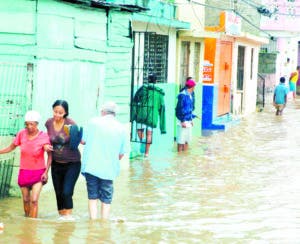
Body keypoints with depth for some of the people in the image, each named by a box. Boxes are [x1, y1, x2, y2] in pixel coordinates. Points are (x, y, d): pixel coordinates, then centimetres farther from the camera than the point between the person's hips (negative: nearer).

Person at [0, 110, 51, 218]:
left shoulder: (43, 136, -14)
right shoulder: (21, 134, -7)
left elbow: (50, 155, -8)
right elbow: (11, 147, 7)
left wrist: (46, 172, -14)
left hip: (38, 173, -3)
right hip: (24, 172, 3)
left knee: (34, 200, -12)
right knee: (26, 200, 9)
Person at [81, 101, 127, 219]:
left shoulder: (93, 122, -2)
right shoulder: (121, 128, 2)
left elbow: (83, 141, 4)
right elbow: (121, 154, 5)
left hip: (91, 166, 0)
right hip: (109, 169, 0)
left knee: (92, 197, 10)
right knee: (106, 200, 10)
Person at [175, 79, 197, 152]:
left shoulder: (190, 95, 12)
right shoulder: (183, 95, -16)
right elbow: (179, 108, -17)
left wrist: (191, 119, 19)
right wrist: (182, 121, -18)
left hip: (188, 121, 9)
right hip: (183, 121, -9)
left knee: (187, 140, 14)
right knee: (181, 140, -3)